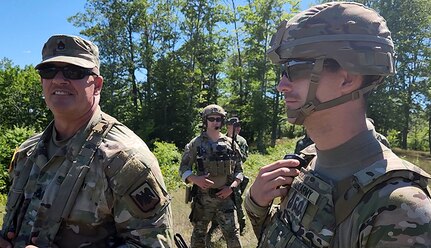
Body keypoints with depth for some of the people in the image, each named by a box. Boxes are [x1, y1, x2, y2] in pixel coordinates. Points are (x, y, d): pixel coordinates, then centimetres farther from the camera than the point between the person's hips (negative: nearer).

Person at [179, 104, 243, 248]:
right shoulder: (195, 144, -2)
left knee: (233, 236, 4)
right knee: (199, 235, 14)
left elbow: (239, 170, 7)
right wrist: (196, 179, -20)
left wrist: (231, 187, -9)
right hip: (202, 198, -1)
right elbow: (183, 169, -1)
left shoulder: (231, 144, 4)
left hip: (225, 197, 1)